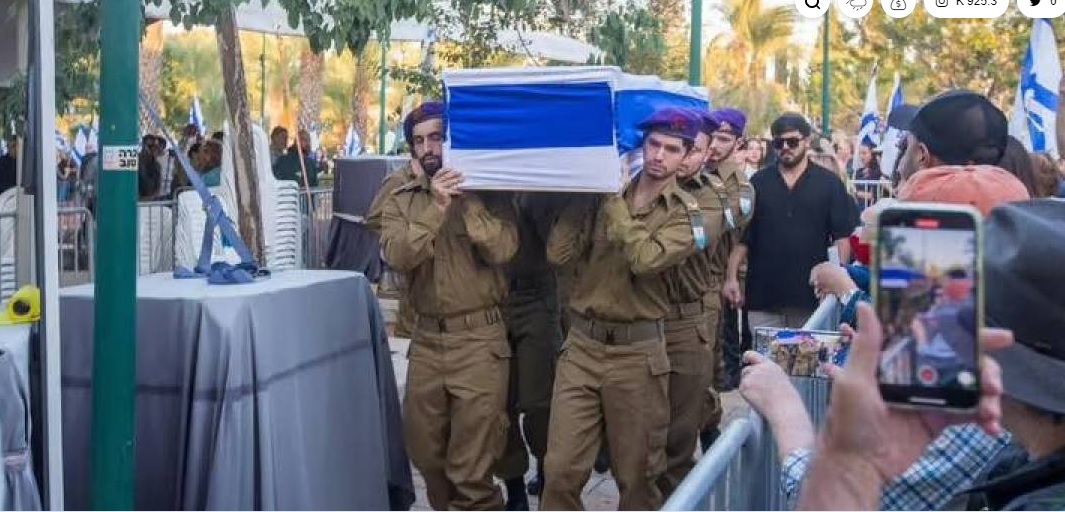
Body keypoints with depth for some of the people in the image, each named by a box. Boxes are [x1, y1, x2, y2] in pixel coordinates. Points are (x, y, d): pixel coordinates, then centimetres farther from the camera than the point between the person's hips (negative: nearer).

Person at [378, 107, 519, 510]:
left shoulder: (487, 192, -1)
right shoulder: (401, 200, 6)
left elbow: (502, 250, -17)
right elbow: (397, 257, -11)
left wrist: (468, 199, -18)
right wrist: (435, 208, -21)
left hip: (479, 340, -4)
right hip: (426, 340, 4)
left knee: (472, 466, -2)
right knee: (424, 450, 15)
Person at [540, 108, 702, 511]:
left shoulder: (686, 214, -2)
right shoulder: (602, 194, 6)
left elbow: (645, 259, -21)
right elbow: (557, 254, -4)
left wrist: (614, 201, -12)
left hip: (637, 353, -2)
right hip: (581, 344, 2)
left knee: (636, 475, 11)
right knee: (560, 470, 1)